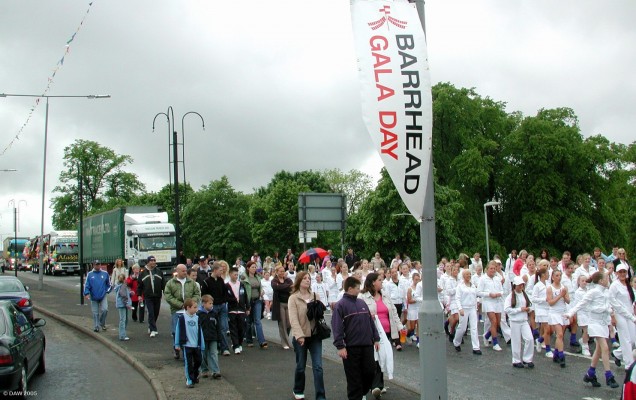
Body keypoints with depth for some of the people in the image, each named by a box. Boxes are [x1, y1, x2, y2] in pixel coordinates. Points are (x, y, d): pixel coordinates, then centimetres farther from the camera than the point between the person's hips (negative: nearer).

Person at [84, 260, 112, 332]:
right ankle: (96, 326, 14)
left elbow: (108, 284, 13)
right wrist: (86, 293, -13)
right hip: (94, 297, 0)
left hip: (103, 296, 0)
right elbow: (86, 285, -1)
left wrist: (107, 291, 1)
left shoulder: (105, 274, 3)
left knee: (104, 310, -13)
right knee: (95, 313, 5)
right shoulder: (90, 274, 1)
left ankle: (102, 324, 9)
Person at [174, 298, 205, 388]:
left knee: (198, 361, 14)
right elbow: (178, 331, -2)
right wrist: (177, 344, -1)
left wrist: (202, 346, 7)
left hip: (197, 345, 4)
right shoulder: (181, 318, -9)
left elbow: (200, 332, 6)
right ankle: (189, 380, 10)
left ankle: (195, 377, 35)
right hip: (186, 345, -4)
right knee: (188, 363, 1)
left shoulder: (197, 318, 2)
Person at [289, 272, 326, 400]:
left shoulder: (315, 296, 8)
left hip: (315, 335, 3)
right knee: (301, 366, 9)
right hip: (300, 336, -3)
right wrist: (299, 335, -24)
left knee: (318, 366, -4)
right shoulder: (293, 298, -6)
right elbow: (293, 319, -14)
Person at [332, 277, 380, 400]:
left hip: (367, 345, 5)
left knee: (370, 371, 7)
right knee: (354, 376, 2)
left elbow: (371, 321, 16)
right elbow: (337, 327, -12)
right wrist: (340, 346, -17)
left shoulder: (362, 303, 12)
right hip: (351, 347, -5)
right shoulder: (340, 305, -7)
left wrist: (376, 339, 12)